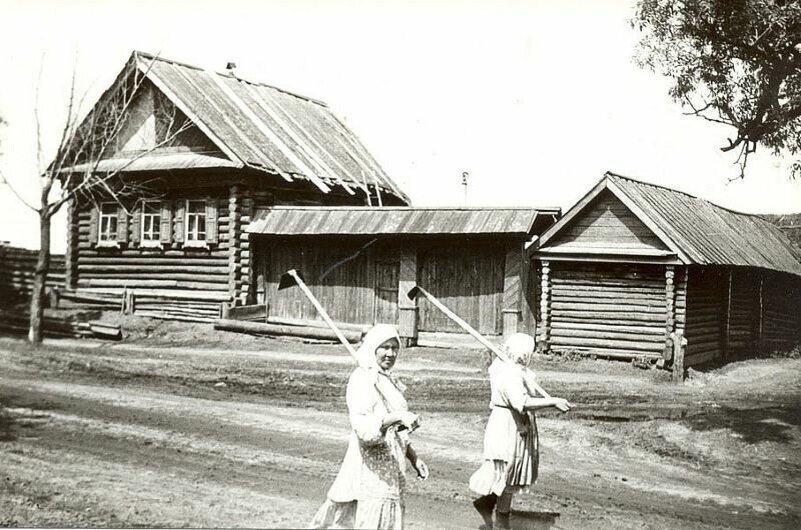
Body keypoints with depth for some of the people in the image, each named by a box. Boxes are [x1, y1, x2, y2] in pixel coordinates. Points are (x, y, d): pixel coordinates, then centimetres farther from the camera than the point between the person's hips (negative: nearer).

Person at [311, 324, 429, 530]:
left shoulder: (388, 381, 16)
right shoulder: (362, 380, -12)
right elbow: (363, 427, -26)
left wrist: (414, 458, 15)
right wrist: (398, 416, -38)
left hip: (389, 472, 8)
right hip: (370, 473, -8)